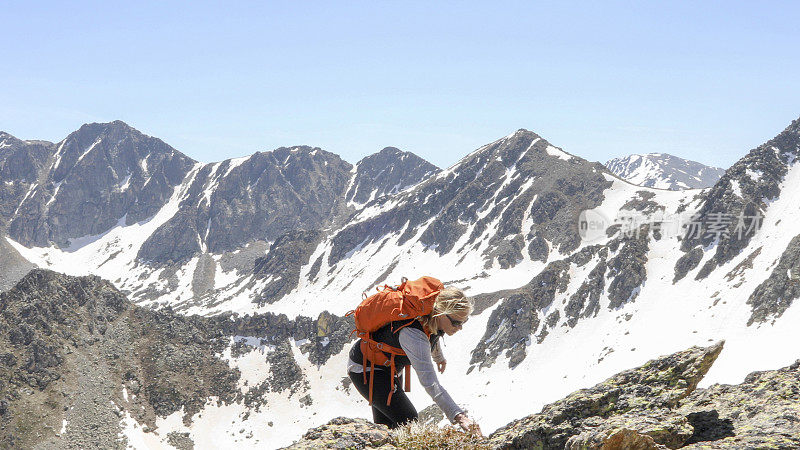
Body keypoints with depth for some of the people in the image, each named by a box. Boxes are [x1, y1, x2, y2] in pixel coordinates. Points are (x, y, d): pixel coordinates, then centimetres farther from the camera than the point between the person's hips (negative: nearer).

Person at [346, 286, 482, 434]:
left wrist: (439, 357, 33)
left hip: (391, 368, 9)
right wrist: (459, 416, -54)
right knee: (408, 421, -18)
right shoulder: (412, 334, -40)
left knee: (386, 425, 9)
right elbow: (430, 383, -46)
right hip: (365, 370, -9)